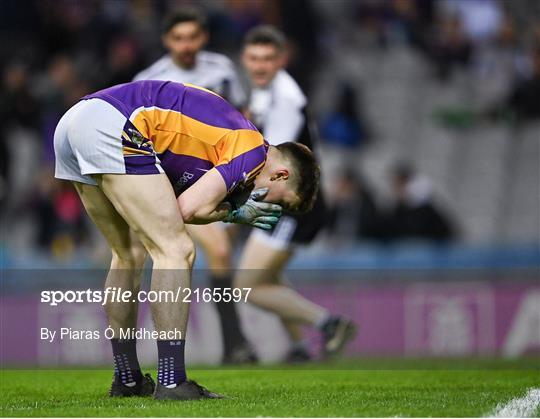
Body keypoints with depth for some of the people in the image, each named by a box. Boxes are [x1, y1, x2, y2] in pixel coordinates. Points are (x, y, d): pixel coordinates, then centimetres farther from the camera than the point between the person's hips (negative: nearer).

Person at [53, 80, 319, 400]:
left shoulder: (233, 132, 26)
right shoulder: (255, 151, -1)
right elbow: (188, 208, -10)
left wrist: (233, 207, 8)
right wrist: (234, 213, 8)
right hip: (112, 126, -10)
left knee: (130, 254, 20)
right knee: (176, 251, -6)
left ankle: (127, 380, 25)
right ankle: (171, 383, -9)